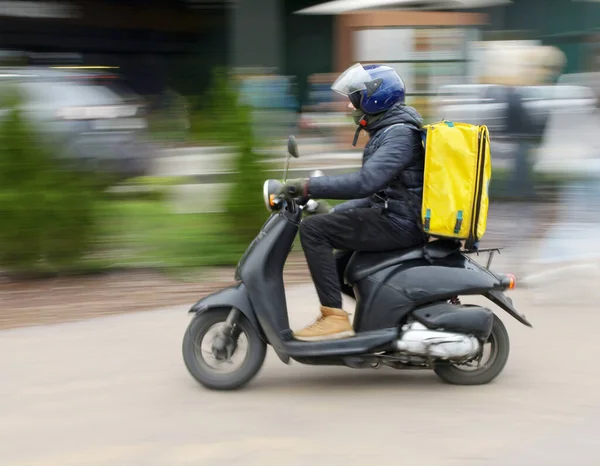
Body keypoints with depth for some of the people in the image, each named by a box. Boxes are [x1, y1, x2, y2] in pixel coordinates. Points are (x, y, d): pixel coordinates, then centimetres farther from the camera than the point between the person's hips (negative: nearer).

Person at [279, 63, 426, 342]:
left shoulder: (400, 134, -15)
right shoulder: (390, 130, 18)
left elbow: (365, 181, -28)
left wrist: (308, 187, -25)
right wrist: (333, 213, 20)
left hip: (398, 223, -11)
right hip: (397, 217, 11)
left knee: (312, 230, -18)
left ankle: (334, 316, -22)